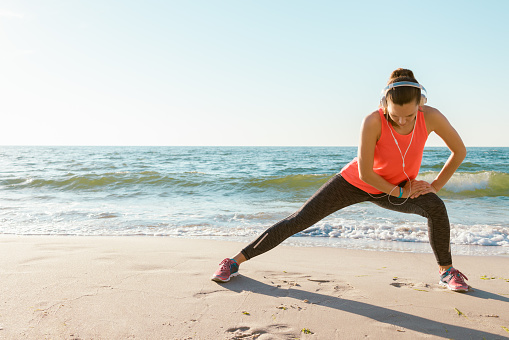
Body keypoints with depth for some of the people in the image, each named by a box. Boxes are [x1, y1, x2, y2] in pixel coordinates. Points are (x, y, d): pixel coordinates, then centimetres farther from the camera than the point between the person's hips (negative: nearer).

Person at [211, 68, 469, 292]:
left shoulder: (431, 117, -23)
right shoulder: (373, 122, -33)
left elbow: (460, 151, -7)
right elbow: (365, 173, -28)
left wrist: (435, 186, -7)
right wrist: (400, 192, -19)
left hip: (390, 192, 3)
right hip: (355, 182, -2)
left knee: (435, 206, -24)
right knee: (298, 221, -6)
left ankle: (446, 271, 4)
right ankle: (236, 261, 6)